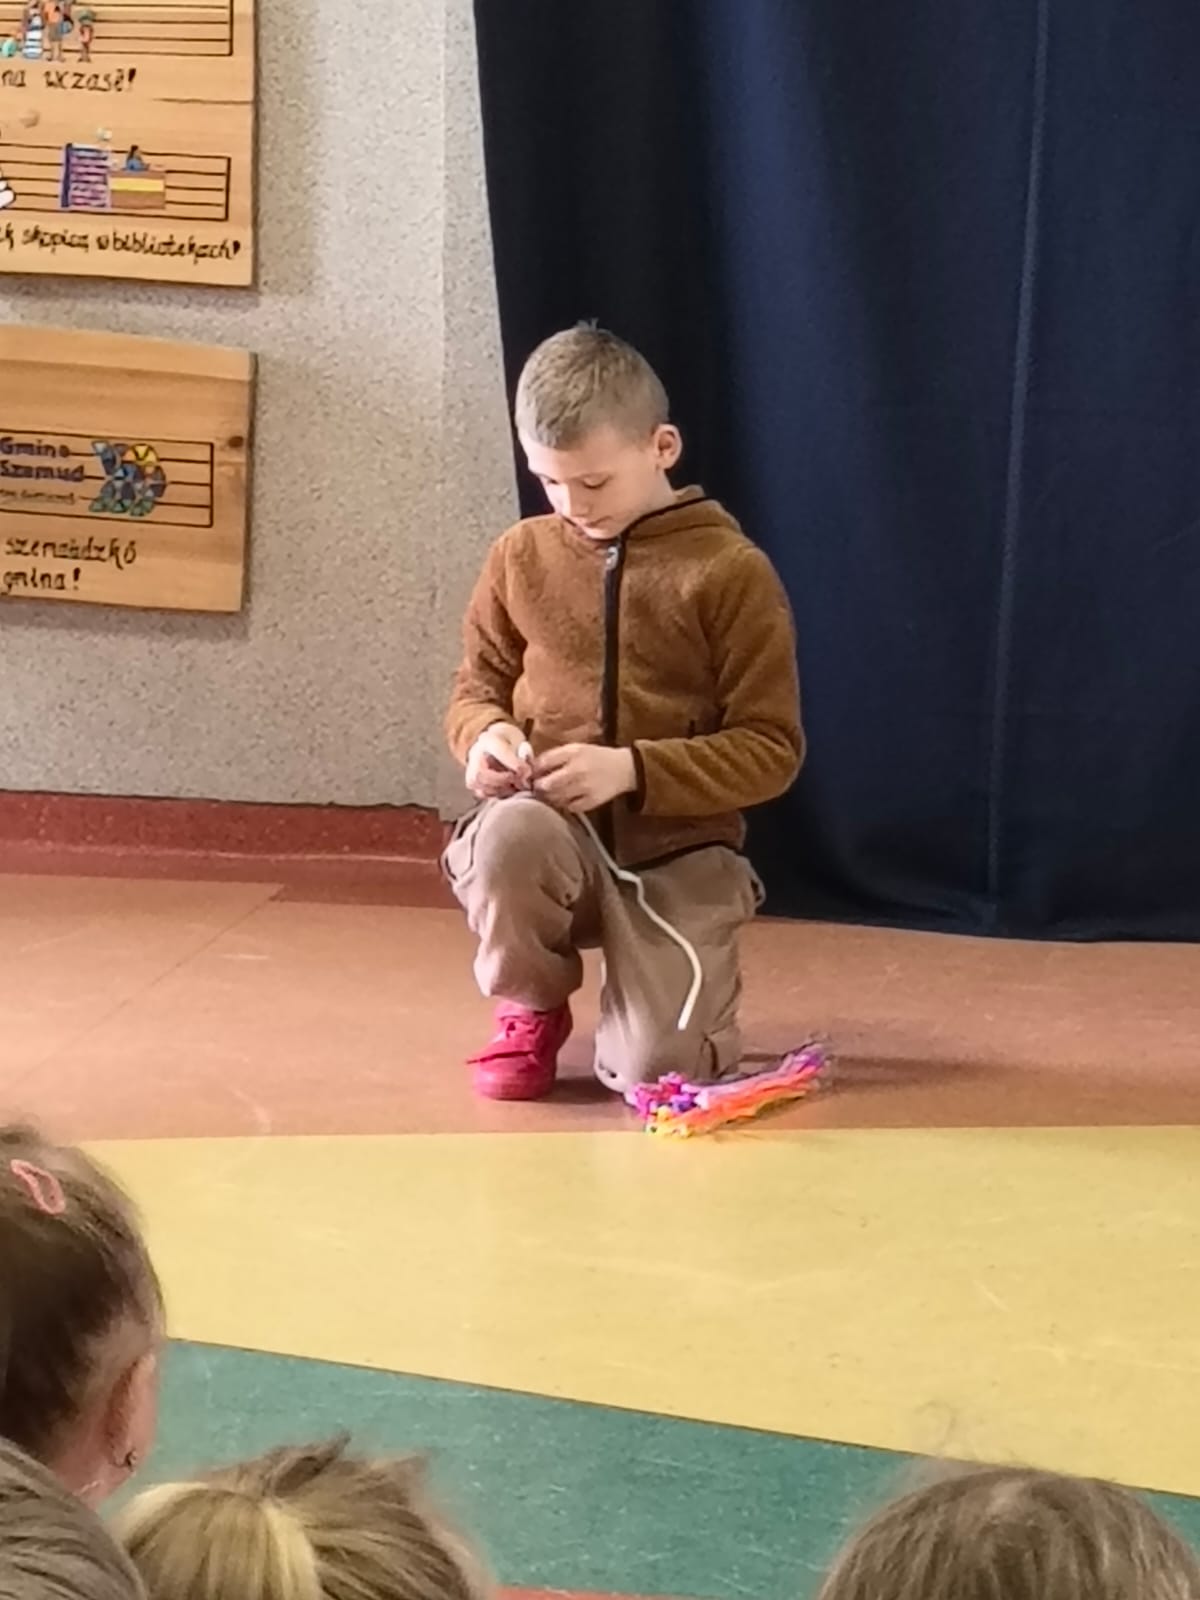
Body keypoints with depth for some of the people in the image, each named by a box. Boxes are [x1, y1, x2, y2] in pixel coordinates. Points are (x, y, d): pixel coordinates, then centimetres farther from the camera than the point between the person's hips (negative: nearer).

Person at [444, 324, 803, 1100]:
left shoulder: (732, 571, -7)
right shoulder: (523, 556, 3)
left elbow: (771, 749, -8)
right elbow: (476, 688, 15)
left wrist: (633, 770, -21)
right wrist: (486, 734, -11)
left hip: (678, 848, -2)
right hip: (554, 831, 2)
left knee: (659, 1066, -20)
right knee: (509, 836, -37)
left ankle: (647, 989, 20)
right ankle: (532, 1010, -3)